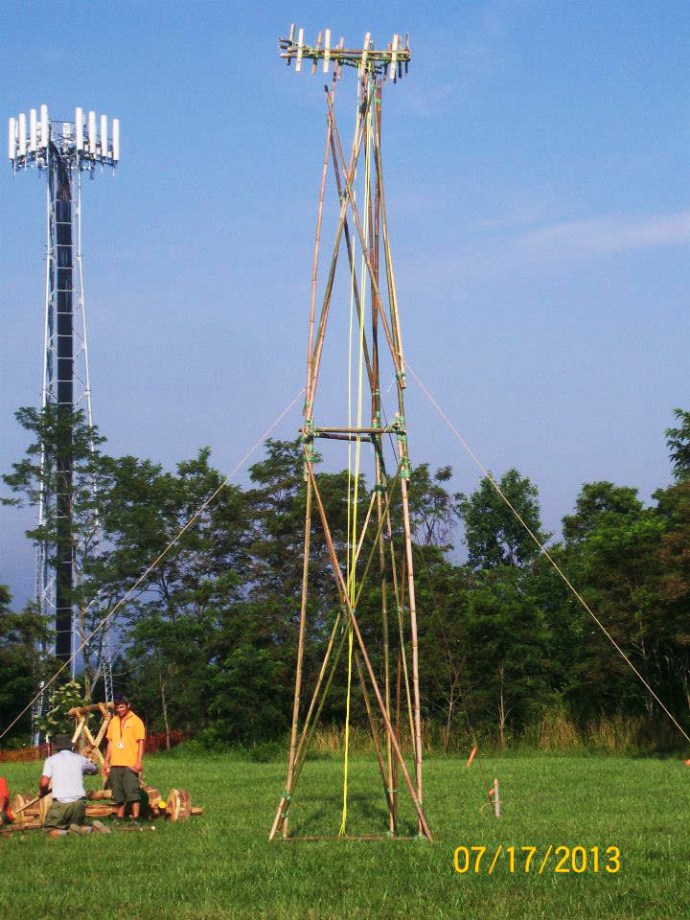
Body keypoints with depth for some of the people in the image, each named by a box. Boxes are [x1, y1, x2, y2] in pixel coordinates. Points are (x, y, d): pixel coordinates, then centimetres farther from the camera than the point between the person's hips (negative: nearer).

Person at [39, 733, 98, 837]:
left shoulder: (51, 760, 5)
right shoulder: (80, 759, 13)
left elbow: (44, 783, -5)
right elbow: (95, 770, 33)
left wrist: (42, 792, 17)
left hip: (60, 802, -3)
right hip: (79, 801, 3)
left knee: (51, 829, 11)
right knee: (77, 825, 22)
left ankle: (62, 834, -23)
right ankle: (89, 830, -12)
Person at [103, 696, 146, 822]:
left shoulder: (135, 721, -2)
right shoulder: (114, 721, 15)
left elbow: (141, 742, -6)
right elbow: (110, 742, 18)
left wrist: (139, 761, -14)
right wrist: (106, 761, 14)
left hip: (130, 764, -6)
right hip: (115, 764, 6)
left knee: (133, 792, -8)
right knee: (118, 793, 9)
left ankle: (135, 819, -7)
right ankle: (119, 818, 17)